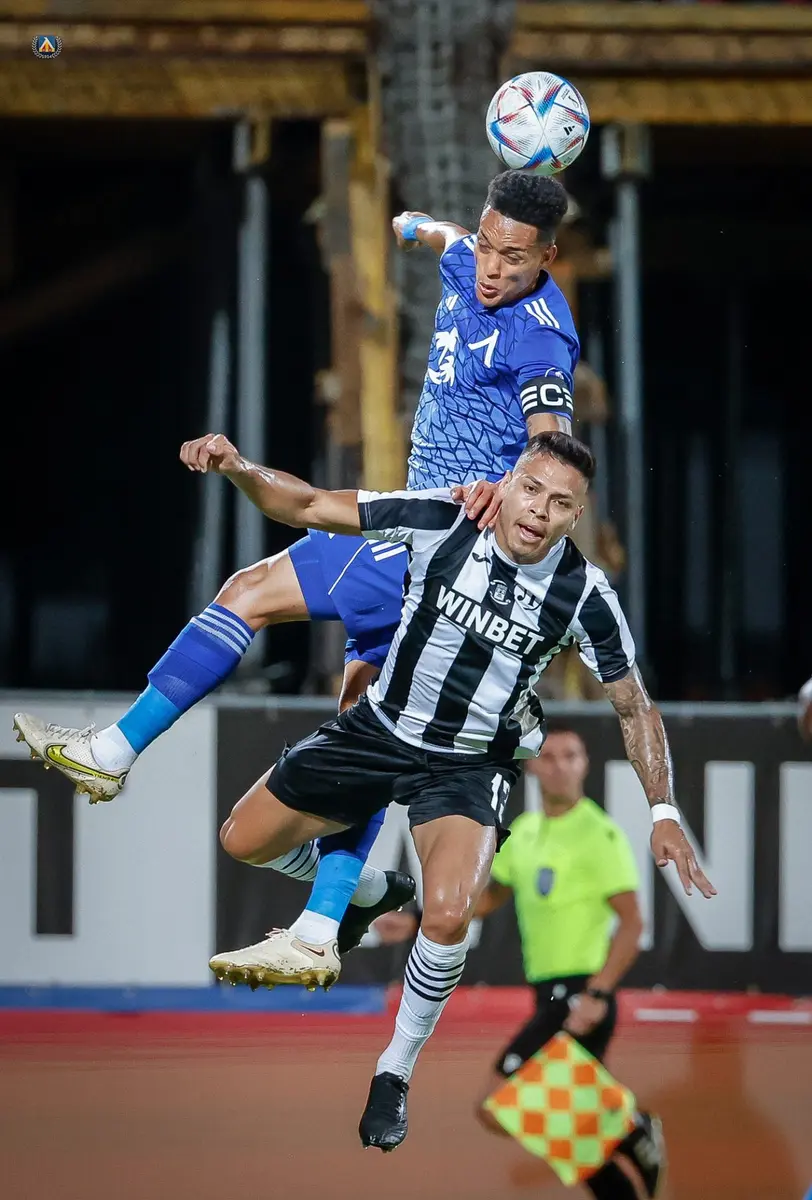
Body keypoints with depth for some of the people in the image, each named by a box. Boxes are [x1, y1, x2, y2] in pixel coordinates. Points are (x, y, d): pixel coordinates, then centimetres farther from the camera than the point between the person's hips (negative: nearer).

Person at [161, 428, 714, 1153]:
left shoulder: (584, 595, -18)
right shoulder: (441, 520, -19)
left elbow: (633, 707, -6)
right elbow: (310, 507, -15)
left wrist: (664, 812, -13)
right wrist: (238, 470, -34)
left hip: (469, 765, -2)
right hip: (379, 729, 2)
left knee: (448, 918, -27)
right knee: (244, 842, 6)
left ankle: (396, 1072, -1)